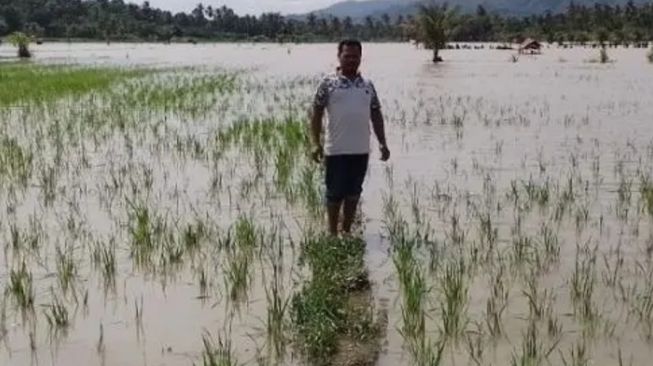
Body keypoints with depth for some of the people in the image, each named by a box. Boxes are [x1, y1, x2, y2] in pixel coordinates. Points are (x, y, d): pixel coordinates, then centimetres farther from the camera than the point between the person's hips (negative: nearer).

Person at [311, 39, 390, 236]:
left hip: (361, 150, 4)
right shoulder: (328, 83, -3)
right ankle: (332, 233, 15)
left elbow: (376, 115, 14)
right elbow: (316, 114, -3)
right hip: (336, 150, -4)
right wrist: (316, 144, -10)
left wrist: (382, 143, 8)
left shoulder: (367, 85, 10)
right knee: (335, 193, 3)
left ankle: (347, 231, 23)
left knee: (354, 192, 11)